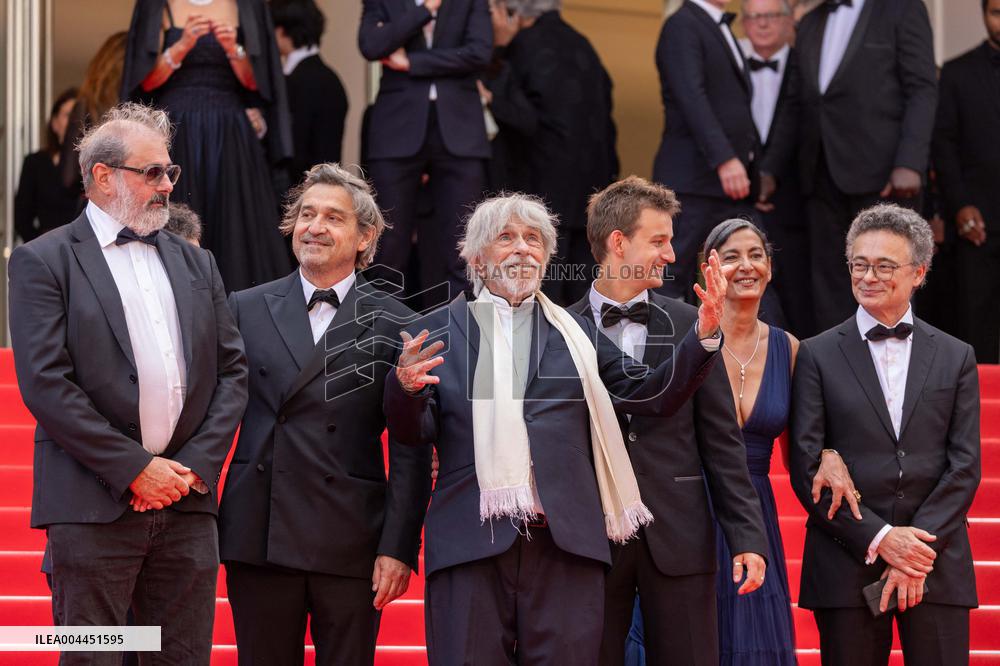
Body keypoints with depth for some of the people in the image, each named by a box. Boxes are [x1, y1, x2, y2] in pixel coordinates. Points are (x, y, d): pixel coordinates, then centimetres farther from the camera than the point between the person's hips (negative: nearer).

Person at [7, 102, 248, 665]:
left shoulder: (196, 265, 17)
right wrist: (135, 468, -12)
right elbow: (45, 384, -9)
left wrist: (198, 465, -2)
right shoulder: (44, 261, 0)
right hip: (94, 509, -5)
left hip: (188, 503, 5)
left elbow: (232, 370, 14)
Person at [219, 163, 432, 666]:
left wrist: (398, 548, -5)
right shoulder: (247, 309, 10)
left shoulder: (394, 324, 4)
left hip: (351, 543, -1)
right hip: (258, 538, 1)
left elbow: (411, 450, 1)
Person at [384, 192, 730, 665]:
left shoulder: (577, 334, 18)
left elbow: (653, 396, 13)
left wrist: (704, 333, -1)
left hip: (565, 542, 2)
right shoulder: (436, 332, 12)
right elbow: (411, 433, 6)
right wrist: (407, 388, -16)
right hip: (470, 542, -1)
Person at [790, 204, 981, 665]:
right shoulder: (818, 355, 6)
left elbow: (965, 465, 4)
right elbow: (805, 468, -1)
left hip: (937, 564, 1)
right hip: (847, 566, -1)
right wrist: (879, 539, -10)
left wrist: (920, 547, -9)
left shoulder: (956, 358, 11)